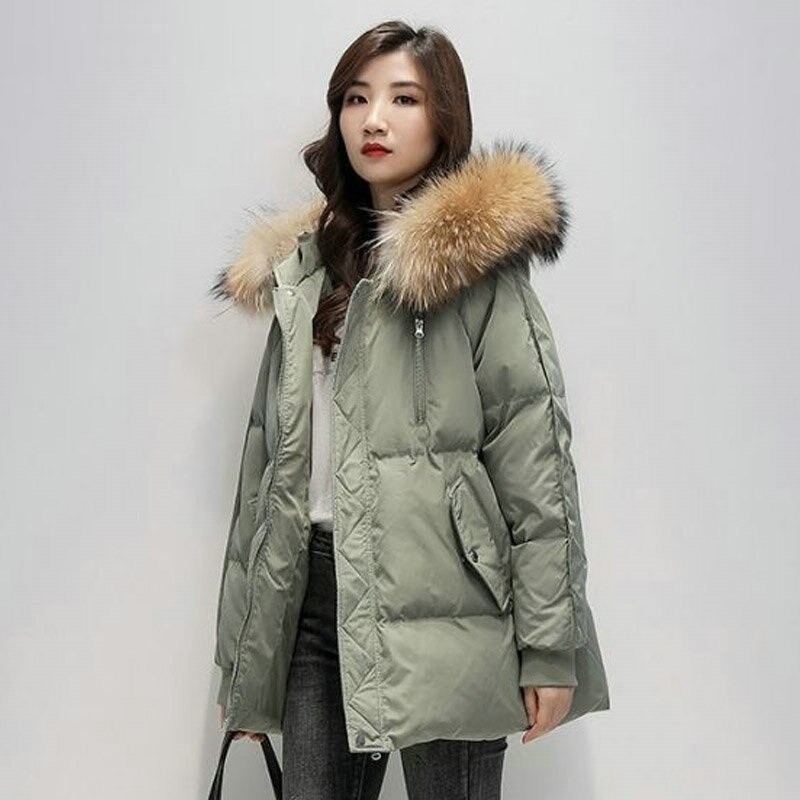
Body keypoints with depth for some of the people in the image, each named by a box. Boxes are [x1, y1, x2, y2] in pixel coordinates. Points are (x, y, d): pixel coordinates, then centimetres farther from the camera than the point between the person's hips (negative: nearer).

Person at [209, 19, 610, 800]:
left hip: (440, 608, -5)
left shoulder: (479, 263, -3)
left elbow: (536, 460, -8)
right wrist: (241, 650, 13)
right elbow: (266, 458, 14)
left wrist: (550, 646, -11)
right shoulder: (304, 267, 13)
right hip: (315, 597, 5)